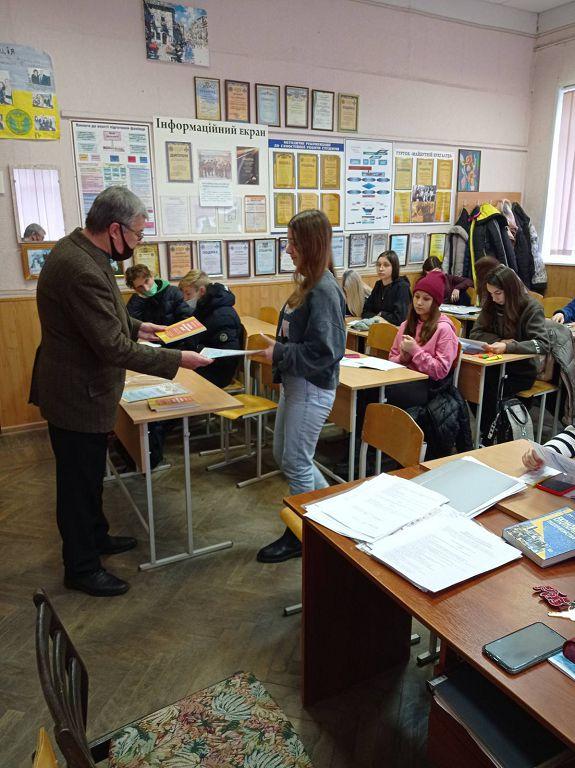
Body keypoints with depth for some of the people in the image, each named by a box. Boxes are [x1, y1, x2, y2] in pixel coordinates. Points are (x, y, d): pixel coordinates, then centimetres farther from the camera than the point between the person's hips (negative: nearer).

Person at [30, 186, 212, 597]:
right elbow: (114, 348, -29)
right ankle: (81, 568, 27)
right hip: (78, 395, -10)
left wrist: (136, 326, 11)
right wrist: (177, 359, -23)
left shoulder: (76, 248, 2)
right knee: (80, 482, 8)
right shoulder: (82, 271, -30)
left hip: (79, 387, 10)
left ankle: (95, 537, 46)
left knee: (89, 474, 25)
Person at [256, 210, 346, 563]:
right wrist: (276, 345, 3)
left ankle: (299, 537, 25)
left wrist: (279, 354, -17)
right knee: (283, 454, 20)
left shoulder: (324, 291, -20)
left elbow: (323, 352, -23)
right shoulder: (308, 283, 7)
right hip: (295, 383, 10)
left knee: (296, 462, 4)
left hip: (312, 388, -10)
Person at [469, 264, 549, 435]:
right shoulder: (491, 305, 3)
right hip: (497, 366, 5)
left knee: (488, 391, -29)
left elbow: (542, 344, -22)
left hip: (522, 371, -4)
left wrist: (508, 347, -35)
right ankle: (483, 431, -6)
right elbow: (475, 333, 1)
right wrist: (501, 341, -16)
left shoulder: (532, 308, -11)